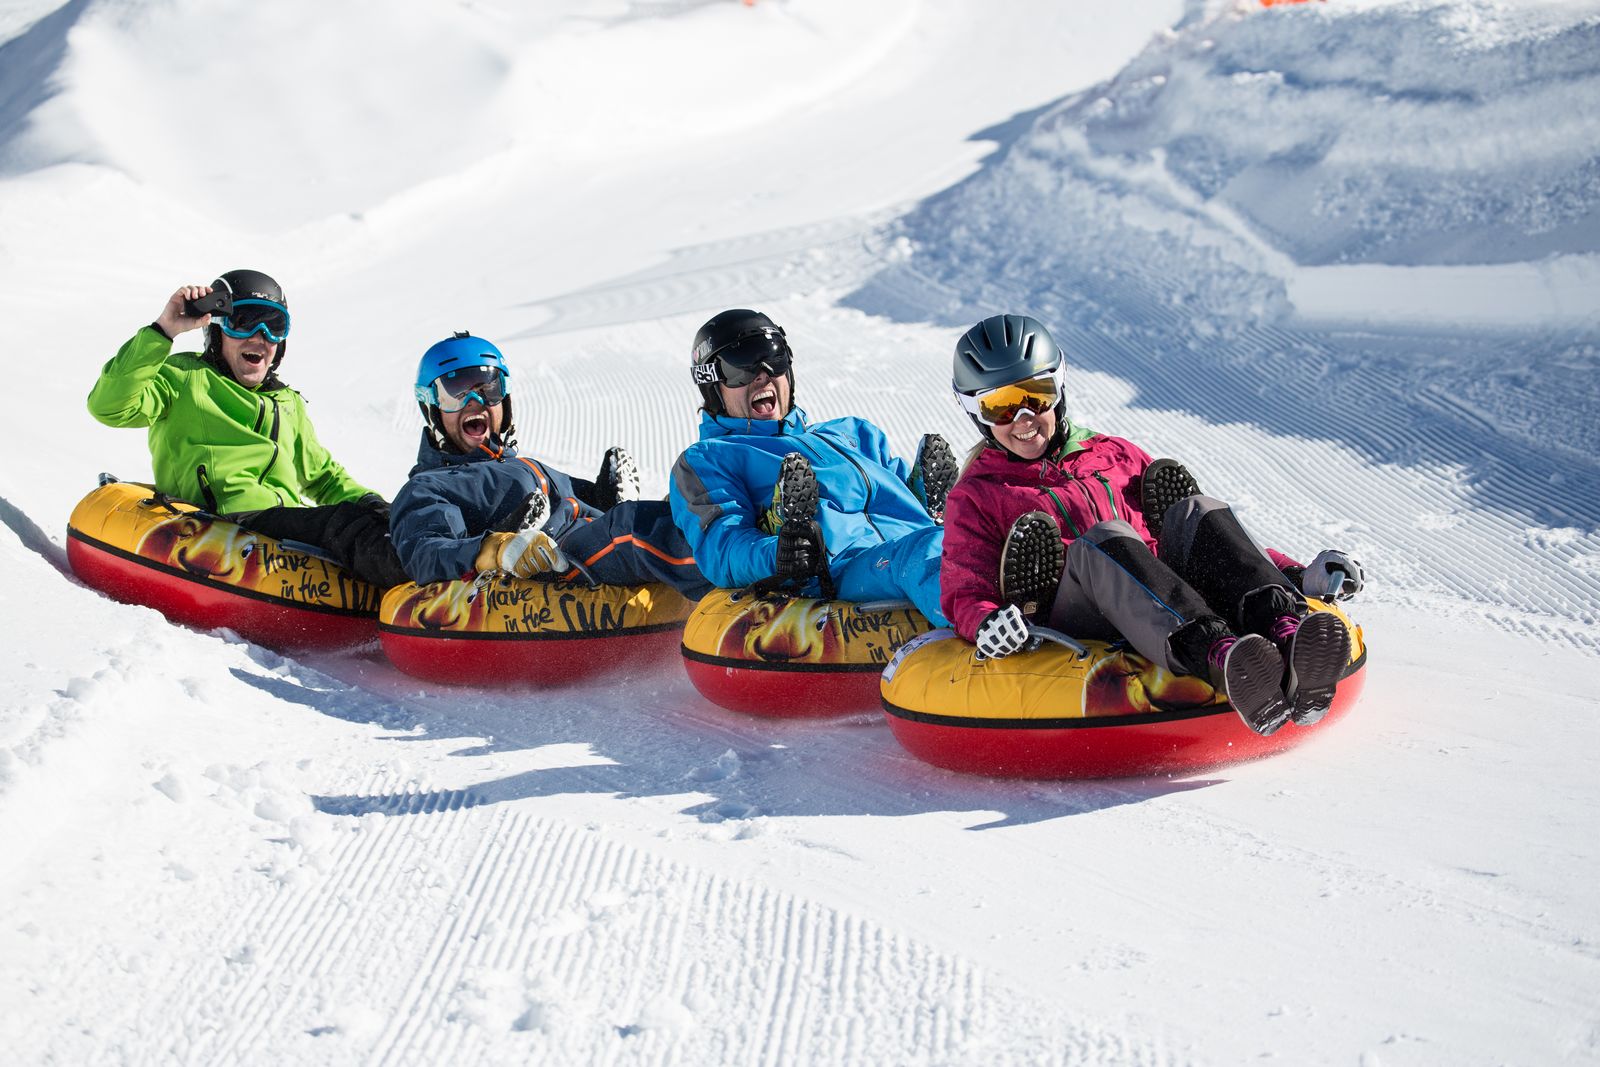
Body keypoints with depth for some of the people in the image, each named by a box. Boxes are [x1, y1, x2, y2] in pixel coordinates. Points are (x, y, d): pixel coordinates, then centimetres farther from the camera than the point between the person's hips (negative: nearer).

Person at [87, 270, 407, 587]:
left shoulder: (289, 403, 36)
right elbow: (109, 406, 1)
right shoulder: (183, 377, 17)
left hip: (289, 522, 6)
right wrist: (162, 331, -4)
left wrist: (368, 502, 18)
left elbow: (323, 475, 41)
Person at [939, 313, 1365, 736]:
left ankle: (1287, 634, -51)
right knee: (1105, 539, -33)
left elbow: (1208, 536, 27)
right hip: (1074, 617, -3)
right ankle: (1218, 657, -60)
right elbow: (965, 590, 9)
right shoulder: (975, 497, 23)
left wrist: (1298, 576, 13)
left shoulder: (1114, 455, 31)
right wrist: (985, 622, -16)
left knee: (1195, 513, -25)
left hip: (1167, 598, 3)